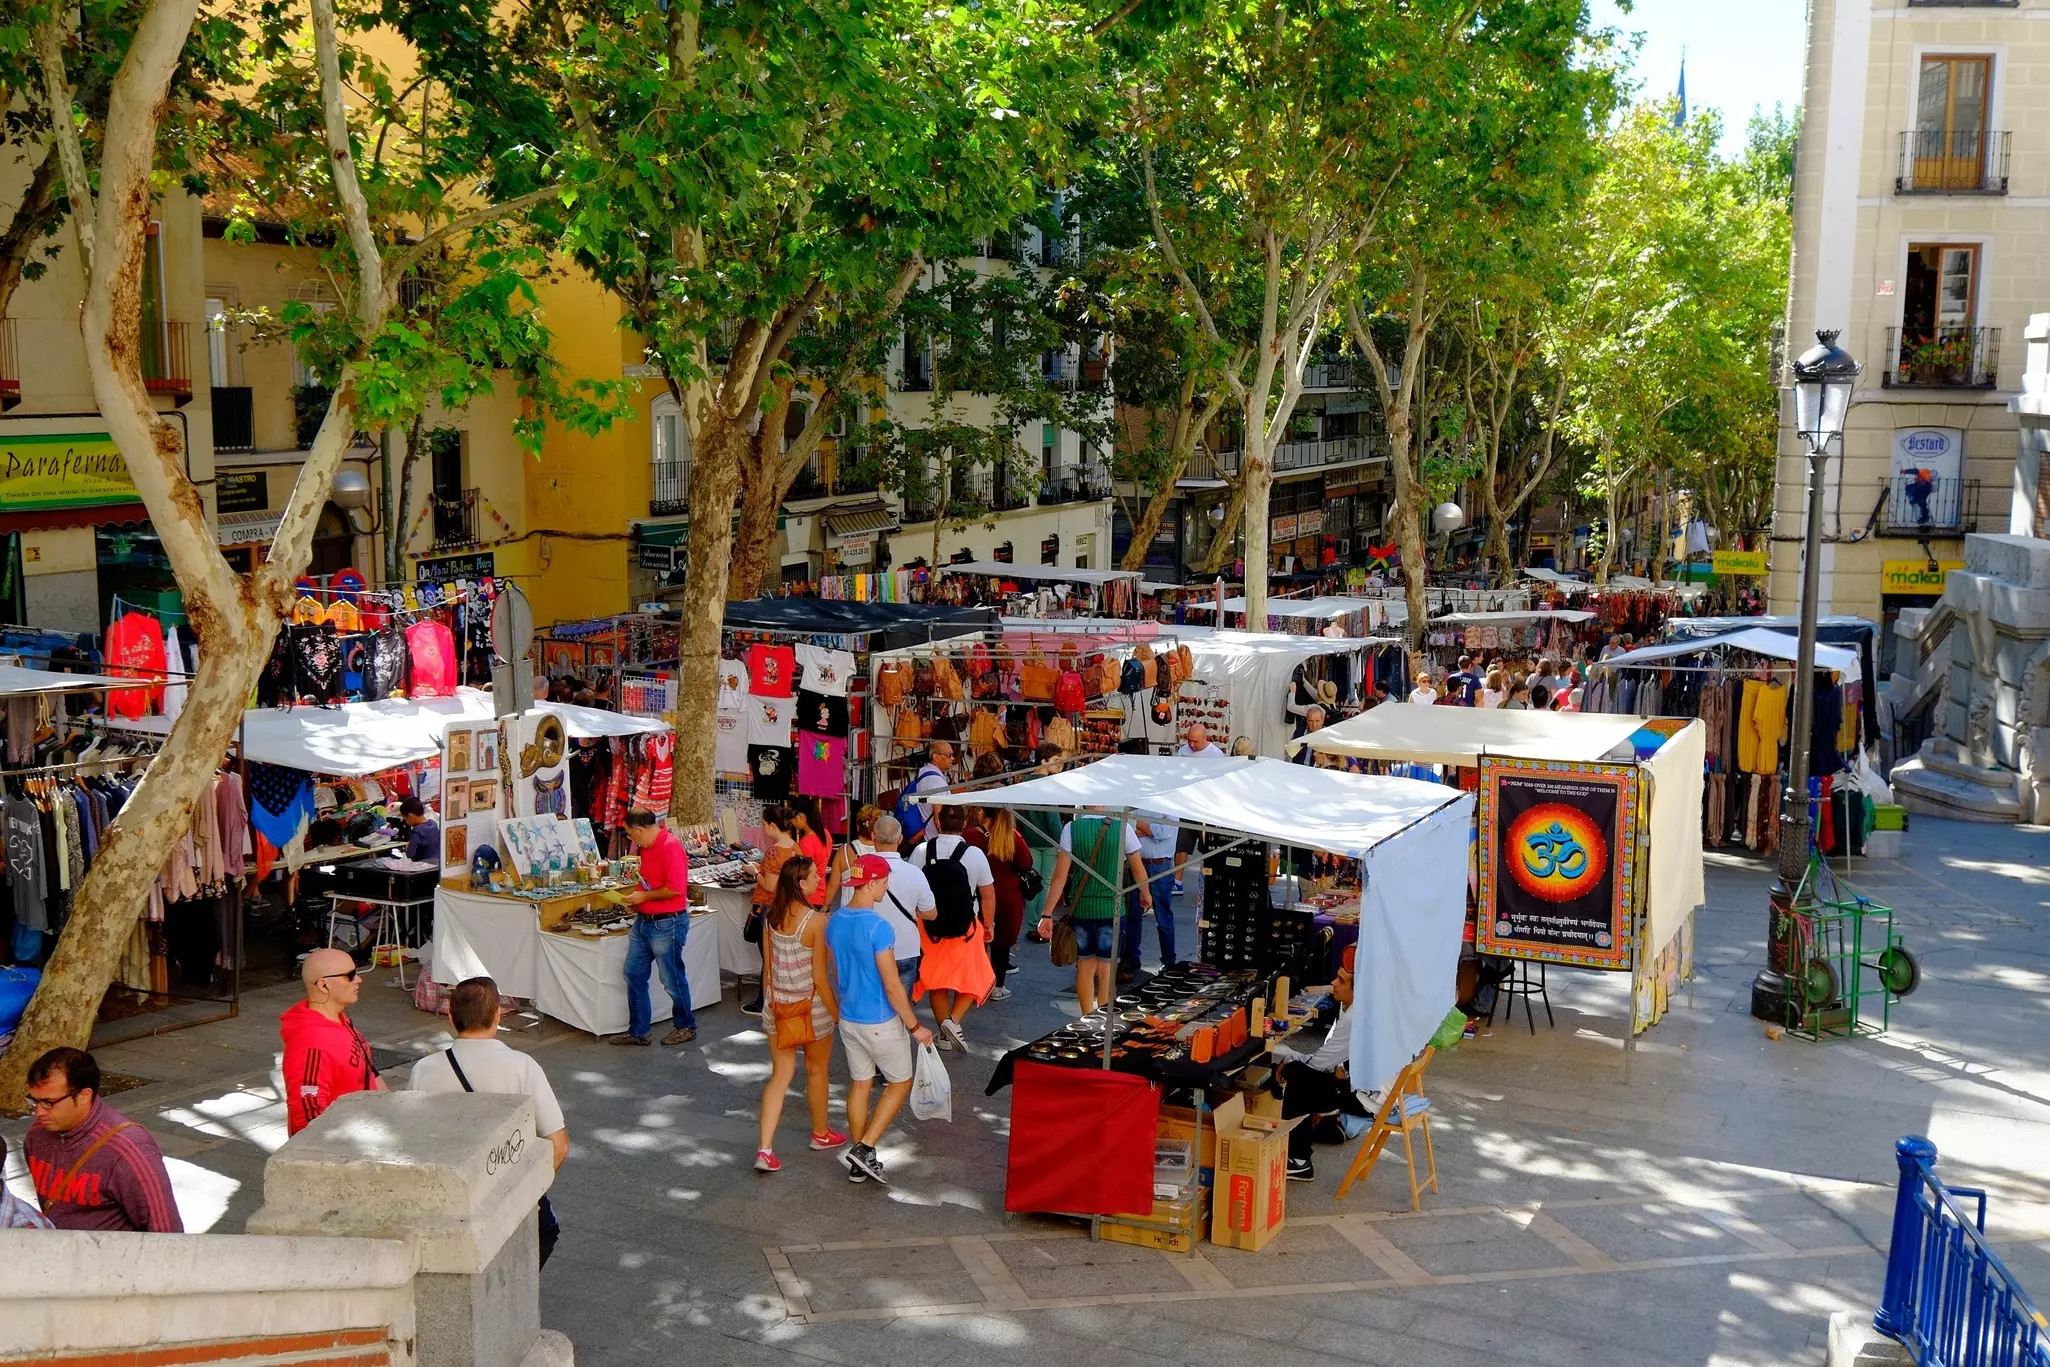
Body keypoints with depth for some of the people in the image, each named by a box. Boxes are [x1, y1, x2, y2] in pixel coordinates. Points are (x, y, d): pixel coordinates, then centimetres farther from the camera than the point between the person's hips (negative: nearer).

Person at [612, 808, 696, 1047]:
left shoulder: (670, 845, -20)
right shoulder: (647, 847, 9)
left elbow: (675, 889, -25)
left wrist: (644, 896, -16)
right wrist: (637, 900, 5)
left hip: (666, 924, -9)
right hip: (644, 920, 9)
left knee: (672, 979, 5)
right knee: (634, 975, 11)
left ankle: (686, 1027, 22)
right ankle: (638, 1031, 20)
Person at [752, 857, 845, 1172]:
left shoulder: (772, 917, -3)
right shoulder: (816, 921, -21)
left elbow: (767, 967, 5)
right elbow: (820, 977, -17)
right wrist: (836, 1013, -6)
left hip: (777, 1005, 5)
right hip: (811, 1006, -5)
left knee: (780, 1075, 10)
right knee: (816, 1070, 18)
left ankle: (765, 1149, 2)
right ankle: (821, 1134, 37)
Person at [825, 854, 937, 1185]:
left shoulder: (834, 922, -1)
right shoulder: (879, 928, -25)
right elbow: (892, 986, -22)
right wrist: (915, 1027, -13)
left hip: (848, 1019, 7)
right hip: (880, 1023, -7)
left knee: (860, 1084, 16)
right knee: (900, 1082, 12)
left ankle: (859, 1164, 23)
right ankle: (864, 1149, 3)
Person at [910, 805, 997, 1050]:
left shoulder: (921, 851, -7)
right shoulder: (974, 854, -12)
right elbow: (988, 894, -5)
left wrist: (913, 919, 11)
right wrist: (989, 925, 10)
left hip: (928, 926, 2)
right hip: (966, 927, -2)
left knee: (936, 978, 17)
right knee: (972, 978, 15)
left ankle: (945, 1034, 24)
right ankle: (954, 1020, -5)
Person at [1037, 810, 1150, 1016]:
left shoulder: (1071, 828, -8)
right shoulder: (1122, 827, -9)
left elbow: (1059, 876, -8)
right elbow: (1138, 869, 4)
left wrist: (1047, 914, -3)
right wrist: (1146, 893, 24)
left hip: (1080, 908, 2)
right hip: (1110, 909, -2)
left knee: (1084, 966, 15)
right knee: (1106, 970, 5)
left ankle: (1087, 1019, 25)